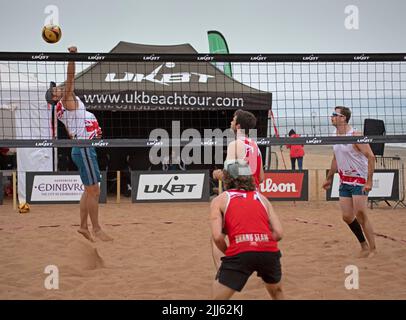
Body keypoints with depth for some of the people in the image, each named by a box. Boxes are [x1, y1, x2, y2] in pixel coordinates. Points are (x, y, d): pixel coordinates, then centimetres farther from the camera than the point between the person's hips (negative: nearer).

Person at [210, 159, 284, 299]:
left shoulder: (219, 200, 14)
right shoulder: (261, 197, 23)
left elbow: (217, 237, 1)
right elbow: (278, 233, 12)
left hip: (240, 252, -3)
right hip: (269, 251, 4)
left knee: (218, 296, 12)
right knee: (277, 292, 31)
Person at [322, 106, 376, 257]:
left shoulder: (355, 136, -17)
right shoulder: (336, 137, 7)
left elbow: (371, 157, -19)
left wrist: (369, 181, -24)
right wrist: (329, 178, 23)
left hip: (359, 181, -7)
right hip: (344, 181, 7)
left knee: (360, 215, -10)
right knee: (347, 217, 5)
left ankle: (372, 249, 0)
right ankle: (364, 245, 21)